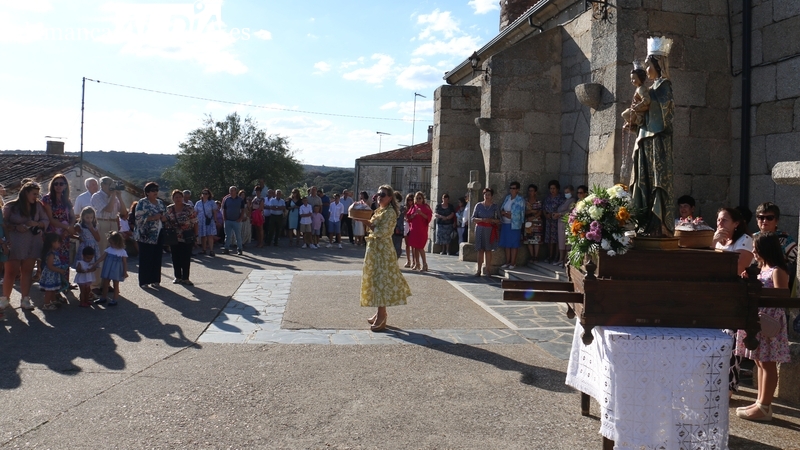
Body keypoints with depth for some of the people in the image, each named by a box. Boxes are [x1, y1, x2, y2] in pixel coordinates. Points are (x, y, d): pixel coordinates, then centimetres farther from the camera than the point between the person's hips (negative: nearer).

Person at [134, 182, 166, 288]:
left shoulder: (161, 203, 14)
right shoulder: (142, 203, -4)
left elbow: (166, 216, 20)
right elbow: (139, 217, -13)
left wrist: (164, 218, -2)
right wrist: (152, 217, -20)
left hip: (158, 235, 5)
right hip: (146, 235, -5)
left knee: (157, 258, 6)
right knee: (145, 258, -2)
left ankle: (155, 280, 13)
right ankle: (144, 281, 5)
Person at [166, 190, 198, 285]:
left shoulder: (188, 209, -8)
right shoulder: (169, 209, 2)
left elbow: (195, 223, -6)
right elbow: (166, 222, 8)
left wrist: (195, 235, -8)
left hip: (187, 238, -3)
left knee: (186, 258, -2)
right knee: (175, 258, 8)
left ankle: (185, 278, 6)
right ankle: (177, 277, 21)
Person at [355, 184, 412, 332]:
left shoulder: (390, 212, -13)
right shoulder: (379, 211, 15)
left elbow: (381, 232, -21)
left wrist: (366, 222, -16)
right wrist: (366, 221, 0)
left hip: (383, 250, -10)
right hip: (375, 248, 10)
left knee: (381, 281, -7)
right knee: (375, 280, 13)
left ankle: (382, 317, -4)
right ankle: (381, 313, 22)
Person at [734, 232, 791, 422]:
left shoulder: (777, 271, -15)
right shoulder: (764, 268, 13)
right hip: (758, 318, 10)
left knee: (767, 363, -2)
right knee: (760, 362, 13)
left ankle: (764, 408, 4)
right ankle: (761, 402, 22)